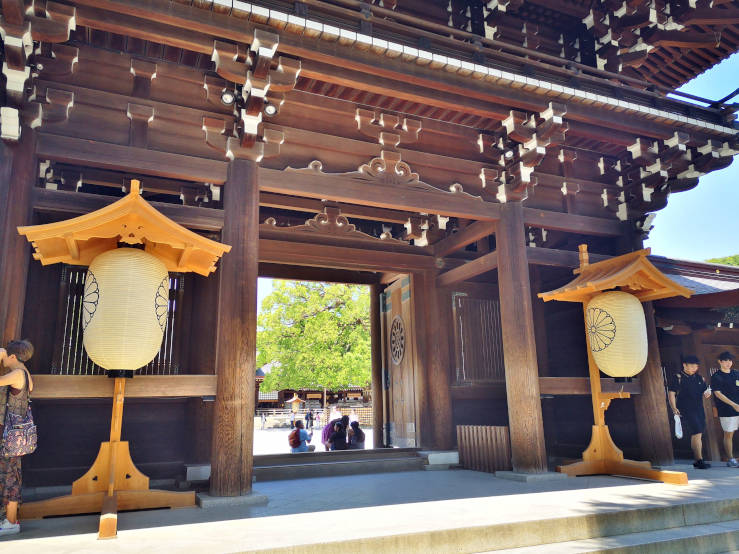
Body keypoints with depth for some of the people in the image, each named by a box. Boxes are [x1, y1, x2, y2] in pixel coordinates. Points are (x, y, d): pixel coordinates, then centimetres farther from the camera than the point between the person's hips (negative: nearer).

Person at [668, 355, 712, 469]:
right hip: (686, 411, -7)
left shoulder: (699, 378, 13)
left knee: (697, 436, 11)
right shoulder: (678, 378, -6)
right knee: (697, 434, -13)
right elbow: (671, 393, -8)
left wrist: (707, 393, -2)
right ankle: (699, 461, -10)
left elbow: (705, 390, 22)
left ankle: (697, 461, 20)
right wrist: (674, 408, -18)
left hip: (699, 410, 7)